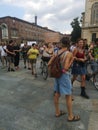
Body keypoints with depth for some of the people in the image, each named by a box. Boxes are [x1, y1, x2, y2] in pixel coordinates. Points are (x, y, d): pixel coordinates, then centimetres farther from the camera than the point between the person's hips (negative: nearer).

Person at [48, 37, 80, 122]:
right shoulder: (69, 54, -17)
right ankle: (71, 116, 21)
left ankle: (57, 112, 33)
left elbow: (49, 64, 0)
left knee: (57, 94, 16)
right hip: (64, 75, -7)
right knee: (68, 96, 6)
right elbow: (66, 68, -27)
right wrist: (71, 61, -11)